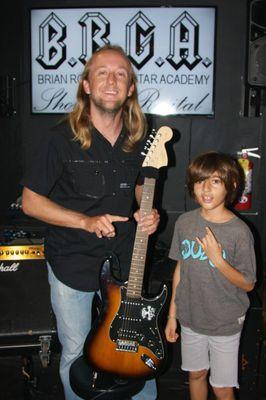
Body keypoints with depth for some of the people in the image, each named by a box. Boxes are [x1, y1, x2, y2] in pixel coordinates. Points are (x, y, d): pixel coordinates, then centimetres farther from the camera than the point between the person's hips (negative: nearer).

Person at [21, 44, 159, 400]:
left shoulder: (138, 139, -2)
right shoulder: (62, 139, -16)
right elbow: (30, 201, -11)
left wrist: (148, 213, -7)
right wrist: (86, 221, -22)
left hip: (125, 263, 4)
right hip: (72, 267, -3)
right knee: (76, 355, 15)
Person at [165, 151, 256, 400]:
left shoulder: (239, 231, -19)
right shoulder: (184, 222, -7)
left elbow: (247, 284, -11)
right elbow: (180, 268, 4)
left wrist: (217, 259, -27)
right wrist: (172, 314, 6)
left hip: (225, 323, -3)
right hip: (191, 317, 4)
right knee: (196, 375, 22)